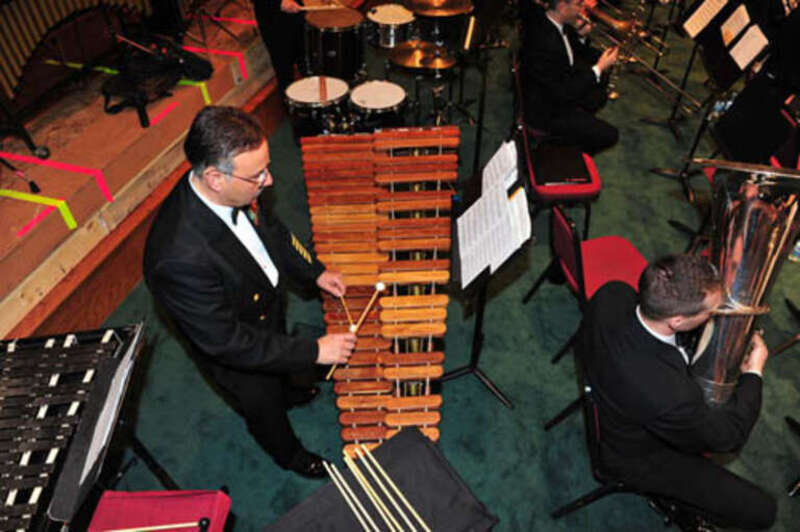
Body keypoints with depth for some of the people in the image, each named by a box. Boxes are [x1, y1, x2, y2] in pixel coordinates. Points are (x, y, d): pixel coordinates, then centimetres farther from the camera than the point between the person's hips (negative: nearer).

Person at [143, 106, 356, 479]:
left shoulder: (233, 192, -24)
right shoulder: (179, 257, -45)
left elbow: (269, 227, -1)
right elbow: (226, 342, -35)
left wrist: (315, 272, -5)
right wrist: (314, 352, -31)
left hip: (270, 308, 6)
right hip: (239, 362, -5)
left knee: (279, 374, 37)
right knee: (265, 411, 26)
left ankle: (286, 392, 72)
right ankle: (289, 454, 59)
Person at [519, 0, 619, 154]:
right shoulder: (543, 43, -35)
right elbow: (562, 94, -30)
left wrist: (581, 36, -12)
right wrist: (598, 69, -24)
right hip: (546, 111, -9)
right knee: (609, 135, -7)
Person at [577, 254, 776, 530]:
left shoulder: (611, 294, -27)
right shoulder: (670, 398, -43)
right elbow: (727, 436, -18)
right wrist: (753, 374, -6)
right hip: (634, 457, -6)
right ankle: (664, 493, 22)